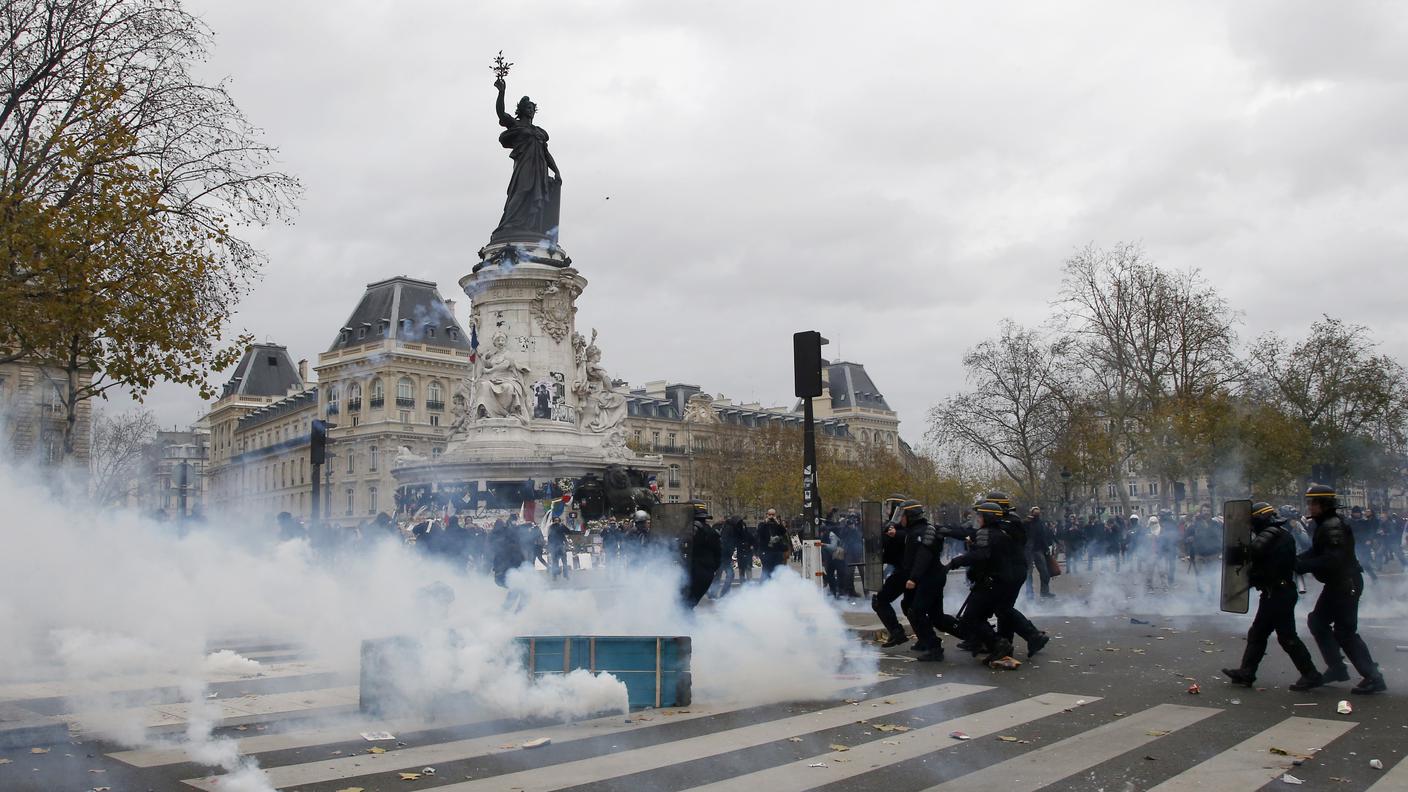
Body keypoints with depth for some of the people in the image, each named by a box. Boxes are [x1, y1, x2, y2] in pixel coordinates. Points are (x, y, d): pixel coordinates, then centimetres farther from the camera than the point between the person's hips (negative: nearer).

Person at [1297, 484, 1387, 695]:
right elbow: (1315, 553, 13)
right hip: (1336, 584, 10)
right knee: (1317, 621, 14)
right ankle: (1337, 668, 20)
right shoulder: (1322, 525, 10)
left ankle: (1373, 678, 0)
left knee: (1345, 632, -6)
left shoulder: (1333, 527, -21)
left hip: (1346, 584, -10)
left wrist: (1301, 565, -24)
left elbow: (1331, 560, -29)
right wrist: (1297, 561, -3)